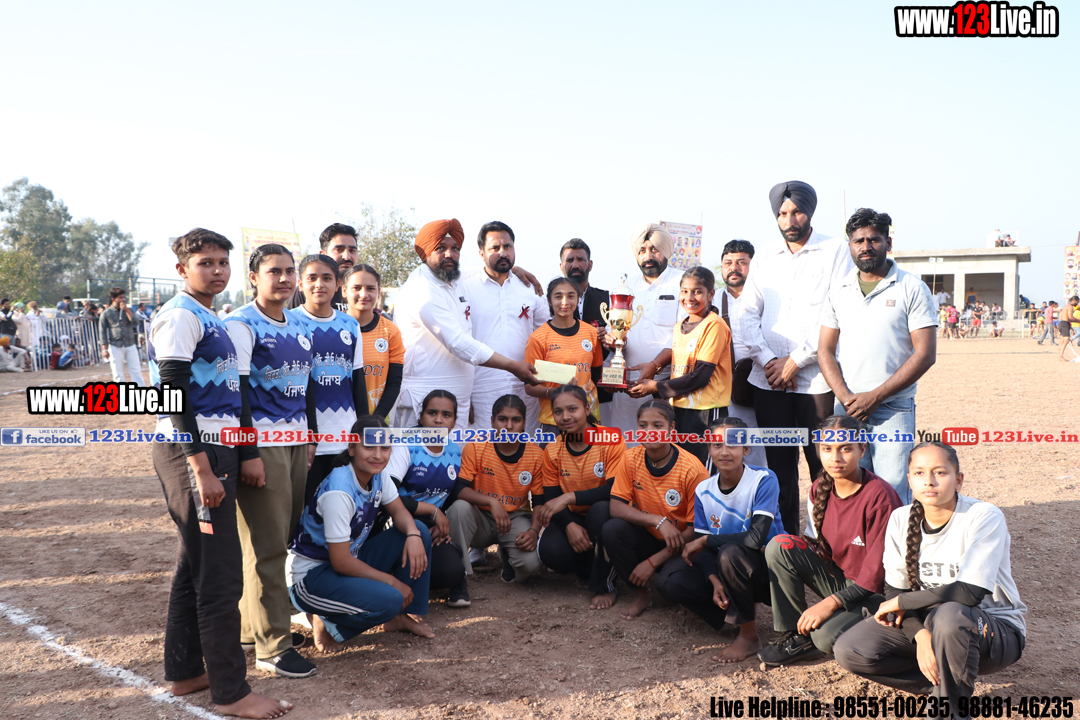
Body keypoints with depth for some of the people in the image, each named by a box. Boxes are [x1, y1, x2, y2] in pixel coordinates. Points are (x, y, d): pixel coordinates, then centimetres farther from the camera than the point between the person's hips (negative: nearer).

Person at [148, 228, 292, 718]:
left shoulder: (210, 319, 16)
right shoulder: (179, 316, -12)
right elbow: (175, 397, -18)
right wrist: (202, 471, -21)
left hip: (215, 451, 10)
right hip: (192, 455, -10)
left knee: (196, 564, 17)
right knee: (219, 572, -5)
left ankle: (185, 671, 30)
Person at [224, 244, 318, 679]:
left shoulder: (301, 326, 15)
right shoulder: (241, 325, -7)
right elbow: (235, 391, -12)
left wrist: (310, 435, 18)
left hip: (296, 442, 7)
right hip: (261, 442, -7)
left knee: (282, 540, 11)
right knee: (267, 546, -3)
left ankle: (252, 625, 25)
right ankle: (272, 646, 4)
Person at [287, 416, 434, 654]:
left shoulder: (377, 475, -4)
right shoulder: (338, 493, -29)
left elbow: (398, 511, 5)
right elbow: (341, 562, -26)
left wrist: (413, 534, -19)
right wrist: (392, 581, -19)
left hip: (351, 559, 9)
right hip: (310, 576, -9)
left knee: (420, 531, -6)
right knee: (388, 600, -31)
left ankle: (404, 616, 6)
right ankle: (328, 623, -2)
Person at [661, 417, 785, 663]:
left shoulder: (764, 480, -17)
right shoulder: (703, 491, -2)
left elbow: (756, 538, -28)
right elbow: (702, 547, -3)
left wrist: (705, 541, -18)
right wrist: (715, 581, -22)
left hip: (768, 570, -5)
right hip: (725, 570, 5)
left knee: (730, 553, -36)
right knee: (670, 581, -15)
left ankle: (749, 636, -16)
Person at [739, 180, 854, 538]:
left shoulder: (835, 251, 1)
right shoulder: (764, 257, 14)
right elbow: (747, 313, 9)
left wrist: (795, 361, -10)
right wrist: (767, 360, -5)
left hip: (816, 377, -3)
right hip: (768, 379, 4)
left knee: (823, 465, -2)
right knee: (779, 463, 7)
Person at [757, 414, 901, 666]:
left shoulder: (879, 496, -21)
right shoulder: (819, 490, -1)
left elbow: (879, 570, -20)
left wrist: (831, 603, -24)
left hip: (874, 591, -6)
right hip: (837, 578, 6)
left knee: (827, 636, -33)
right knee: (780, 545, -17)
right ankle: (796, 635, -7)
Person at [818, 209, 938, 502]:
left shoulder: (912, 288, 1)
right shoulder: (838, 291, 12)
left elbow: (925, 354, -5)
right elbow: (825, 350, 10)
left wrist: (874, 396, -11)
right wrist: (845, 396, -7)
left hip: (894, 408, -3)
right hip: (846, 408, 3)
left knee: (893, 492, -7)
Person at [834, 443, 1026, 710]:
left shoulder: (984, 517, -19)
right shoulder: (901, 519, -4)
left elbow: (970, 593, -28)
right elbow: (895, 590, -3)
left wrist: (900, 602, -17)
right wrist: (920, 634, -23)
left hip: (995, 630, -4)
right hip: (923, 621, 5)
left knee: (949, 614, -40)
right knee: (849, 651, -16)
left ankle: (951, 703, -14)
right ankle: (946, 681, -2)